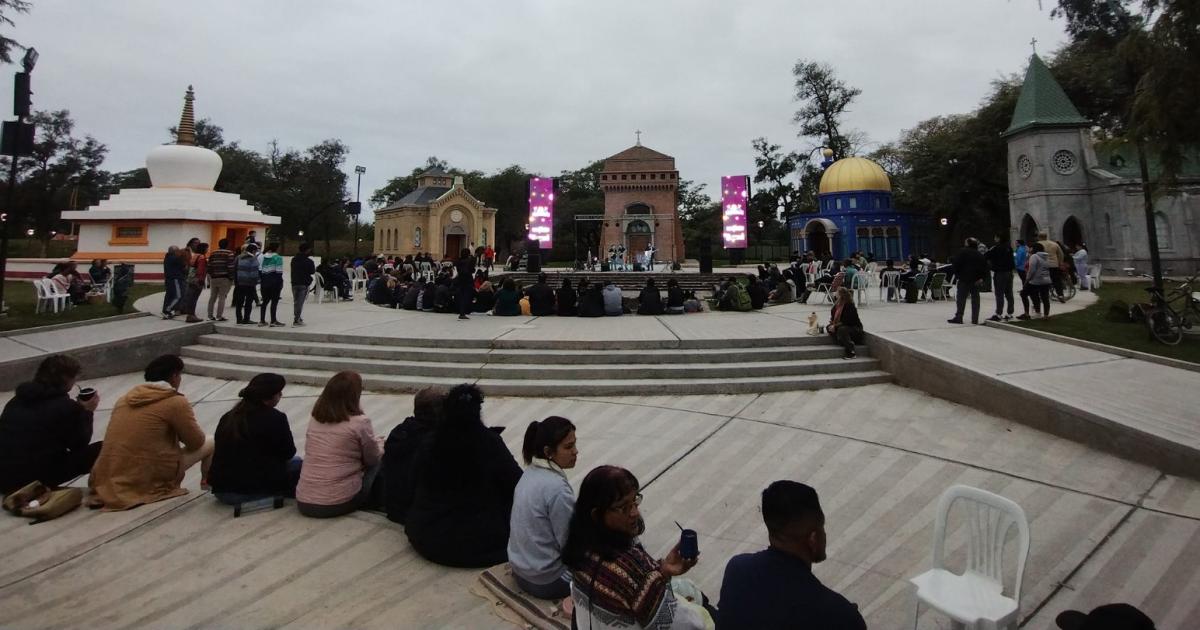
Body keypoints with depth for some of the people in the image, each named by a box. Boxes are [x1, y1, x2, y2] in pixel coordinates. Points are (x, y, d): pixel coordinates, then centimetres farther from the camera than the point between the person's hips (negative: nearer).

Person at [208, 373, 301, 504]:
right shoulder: (275, 419, -11)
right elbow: (288, 453, -2)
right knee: (297, 463, 14)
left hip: (220, 489, 7)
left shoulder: (228, 417, 7)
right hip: (252, 490, -6)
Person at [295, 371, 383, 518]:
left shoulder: (314, 420, 5)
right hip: (338, 503, -5)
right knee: (378, 464, 16)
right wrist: (379, 444, 24)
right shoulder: (360, 422, -12)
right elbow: (373, 459, 2)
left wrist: (372, 442, 25)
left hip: (303, 501, 5)